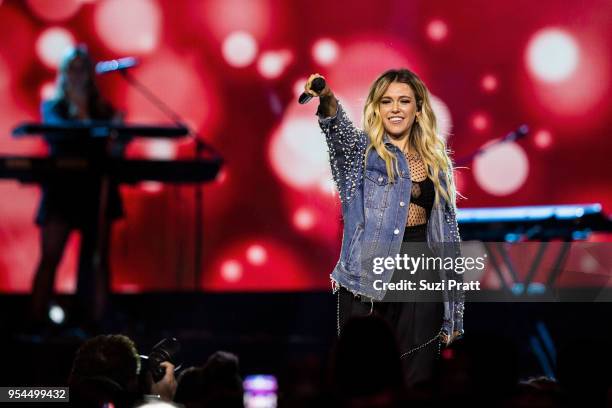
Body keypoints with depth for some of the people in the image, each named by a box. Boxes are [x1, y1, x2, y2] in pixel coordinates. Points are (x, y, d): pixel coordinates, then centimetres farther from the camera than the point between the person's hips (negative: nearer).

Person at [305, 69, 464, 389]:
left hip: (421, 277, 3)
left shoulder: (436, 162, 14)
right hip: (367, 276, -3)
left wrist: (453, 313, 14)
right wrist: (327, 104, -44)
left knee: (415, 380, 1)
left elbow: (447, 231, 16)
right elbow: (340, 130, -20)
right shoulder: (362, 150, 5)